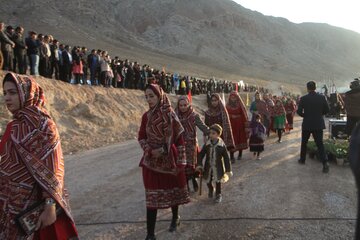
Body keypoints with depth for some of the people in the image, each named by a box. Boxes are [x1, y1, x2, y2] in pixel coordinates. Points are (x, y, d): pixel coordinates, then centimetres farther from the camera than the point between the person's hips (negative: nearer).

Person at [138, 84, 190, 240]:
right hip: (151, 162, 2)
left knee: (173, 190, 16)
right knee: (152, 197, 1)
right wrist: (150, 150, -12)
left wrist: (180, 162, -8)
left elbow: (180, 140, -7)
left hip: (170, 160, -2)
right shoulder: (146, 116, 0)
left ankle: (175, 218, 43)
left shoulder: (170, 115, -10)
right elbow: (141, 137, 7)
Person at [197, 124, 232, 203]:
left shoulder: (222, 145, -13)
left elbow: (226, 158, -8)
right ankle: (211, 190, 47)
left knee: (218, 182, 9)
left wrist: (228, 170, -8)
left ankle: (218, 195, 31)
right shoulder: (207, 144, -8)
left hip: (218, 168, -2)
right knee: (208, 181, 15)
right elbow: (201, 154, 0)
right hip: (208, 167, 2)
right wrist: (200, 165, -7)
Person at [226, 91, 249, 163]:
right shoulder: (228, 105, 3)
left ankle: (240, 154, 29)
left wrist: (246, 126, -10)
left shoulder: (240, 105, -2)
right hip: (231, 125, 0)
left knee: (240, 138, 10)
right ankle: (232, 157, -8)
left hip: (239, 125, 0)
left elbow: (244, 115, -5)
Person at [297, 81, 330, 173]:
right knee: (320, 143, 3)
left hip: (307, 124, -1)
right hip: (318, 124, 1)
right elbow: (327, 110, 1)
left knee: (304, 142, 18)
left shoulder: (303, 98, -9)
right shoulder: (322, 97, -4)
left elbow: (299, 111, -9)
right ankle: (325, 162, -10)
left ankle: (302, 159, 28)